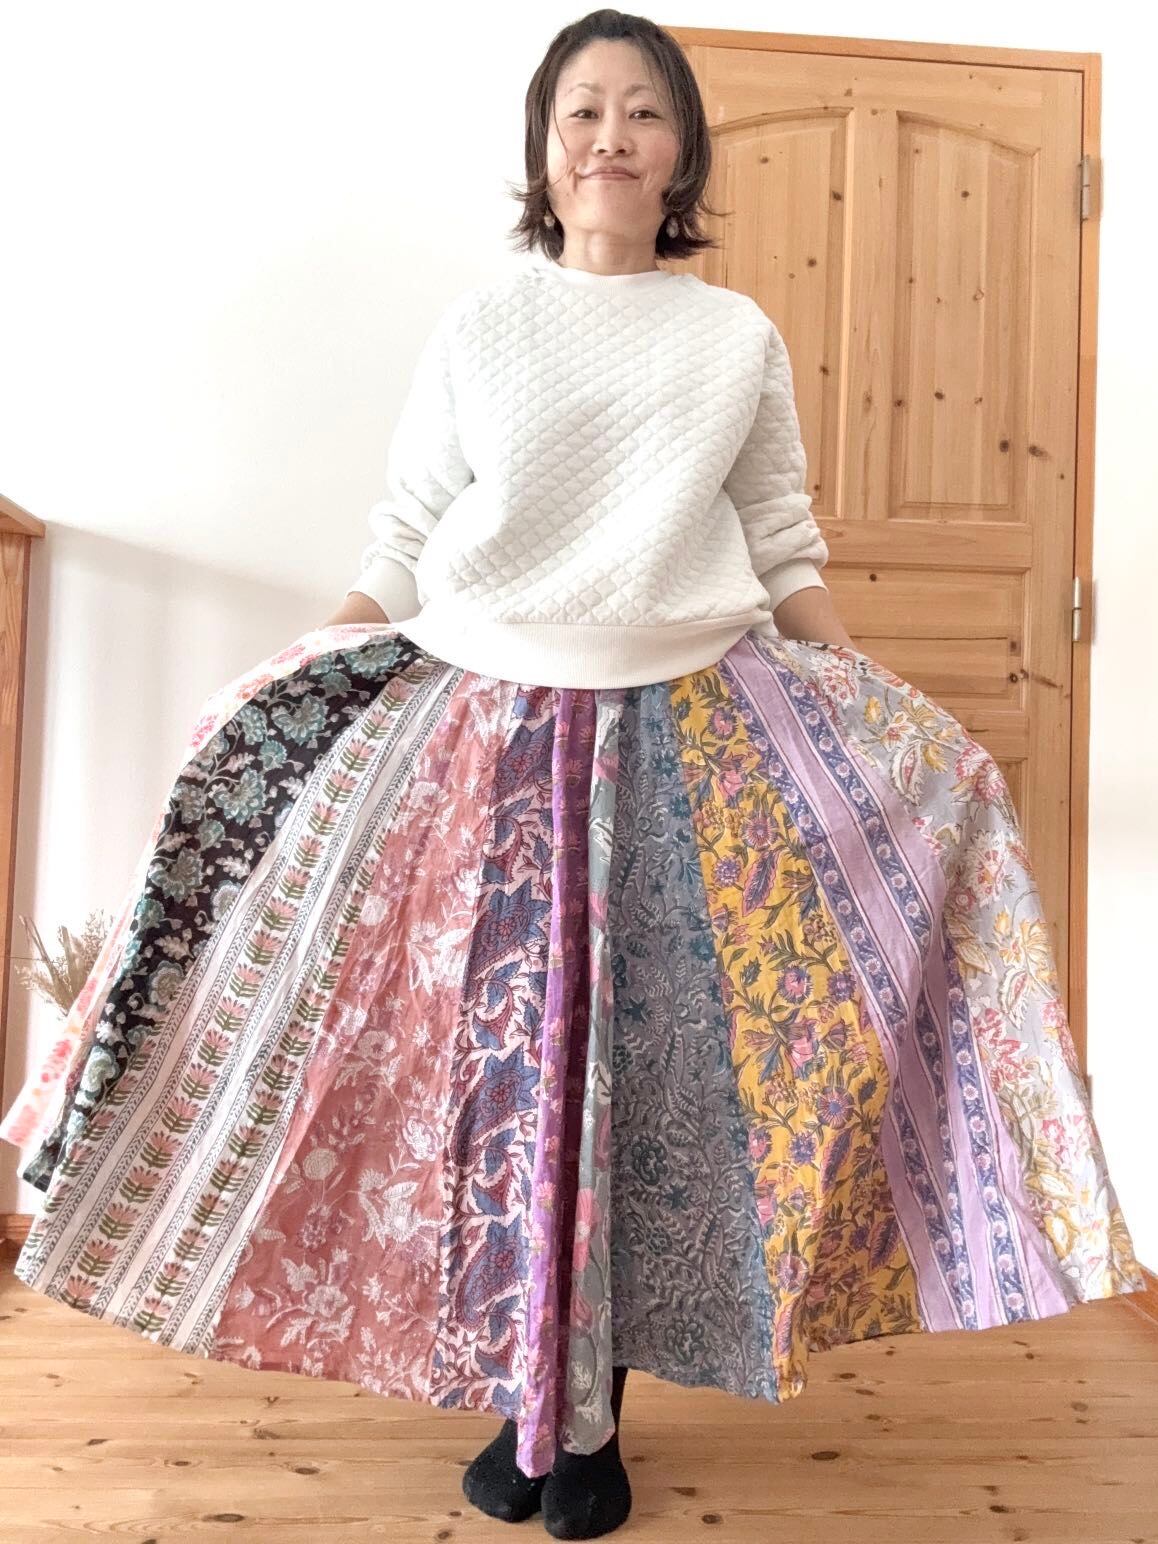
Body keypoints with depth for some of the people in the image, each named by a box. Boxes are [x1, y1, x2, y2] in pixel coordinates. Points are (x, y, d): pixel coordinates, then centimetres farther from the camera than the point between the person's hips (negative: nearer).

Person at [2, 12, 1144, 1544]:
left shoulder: (741, 336, 10)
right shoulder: (476, 326, 8)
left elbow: (786, 555, 11)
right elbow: (402, 546, 7)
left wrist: (904, 721, 4)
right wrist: (279, 700, -1)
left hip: (688, 734, 1)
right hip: (488, 726, 0)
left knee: (646, 1060, 0)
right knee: (498, 1053, 1)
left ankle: (596, 1414, 20)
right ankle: (522, 1401, 21)